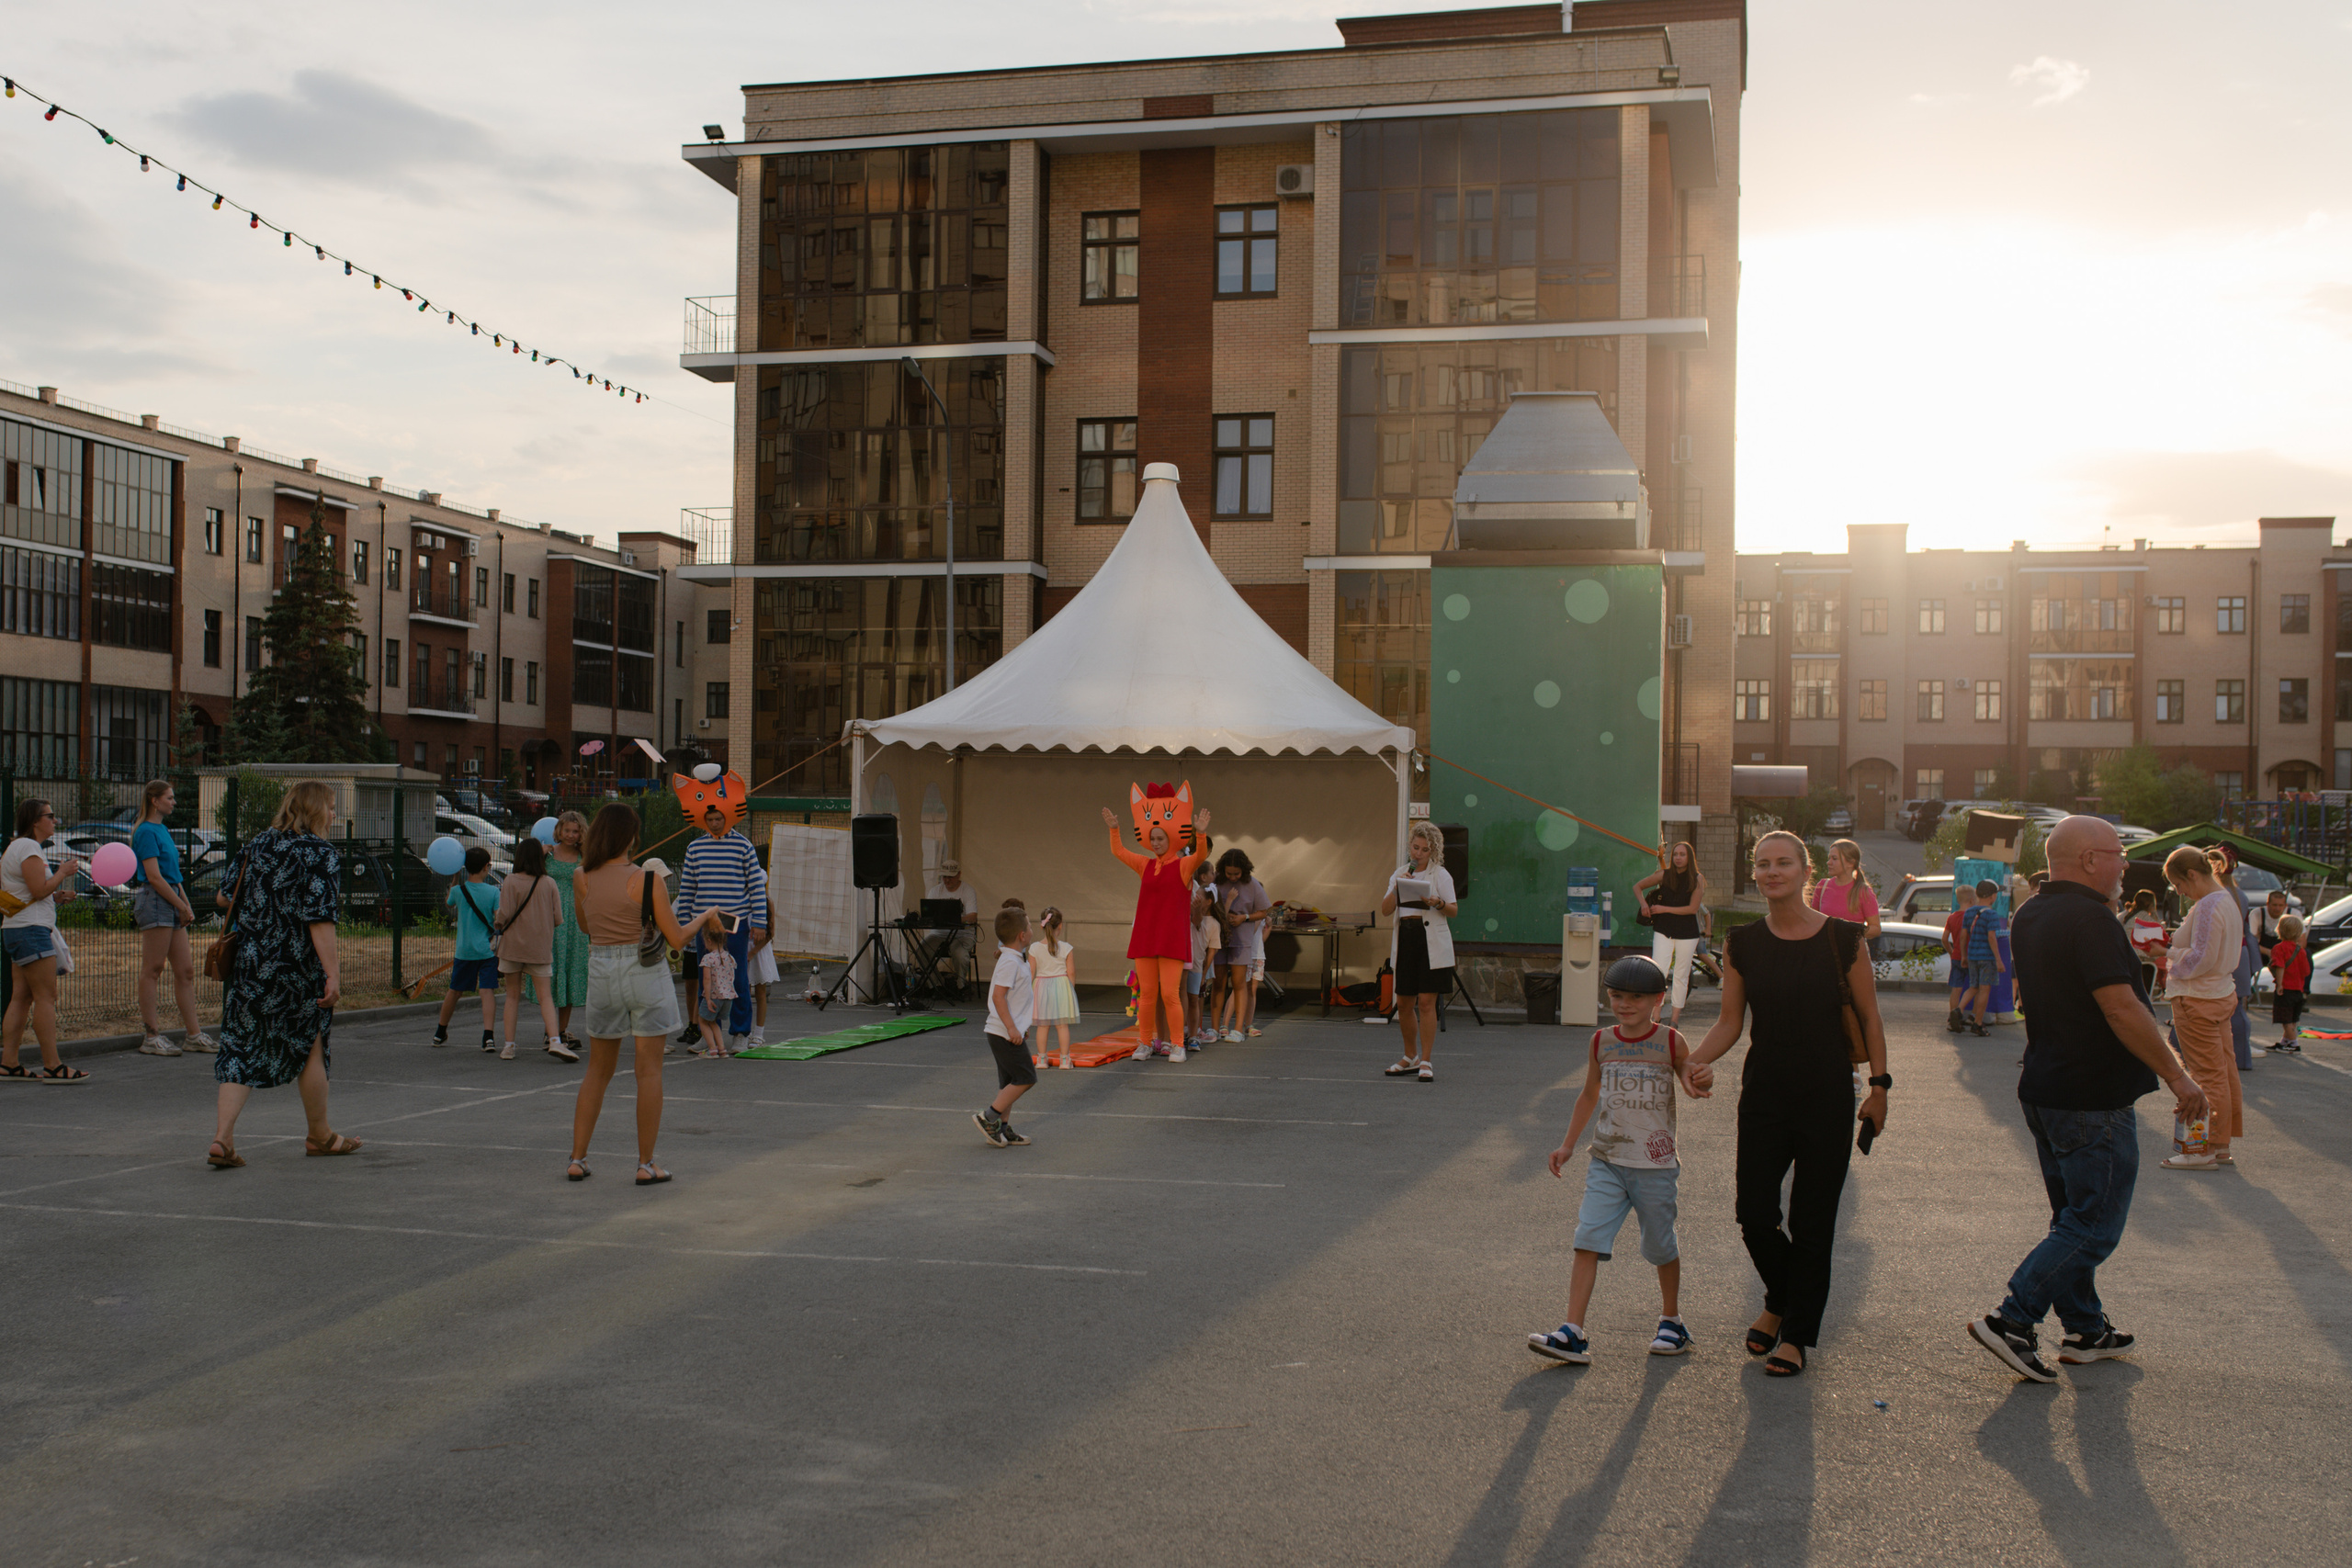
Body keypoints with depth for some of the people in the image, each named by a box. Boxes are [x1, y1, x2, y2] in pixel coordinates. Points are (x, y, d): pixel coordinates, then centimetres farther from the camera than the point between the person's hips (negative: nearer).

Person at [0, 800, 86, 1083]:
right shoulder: (28, 848, -12)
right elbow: (39, 889, -18)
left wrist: (56, 895, 17)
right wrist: (63, 872, -5)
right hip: (31, 930, -11)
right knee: (46, 997, -10)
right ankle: (52, 1066, -10)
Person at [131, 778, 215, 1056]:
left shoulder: (162, 830, 18)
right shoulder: (146, 832, -10)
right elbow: (154, 877, -16)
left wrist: (187, 905, 12)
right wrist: (183, 907, -13)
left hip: (171, 903, 10)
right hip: (154, 901, -10)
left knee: (185, 970, 8)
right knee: (152, 970, -4)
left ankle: (193, 1035, 12)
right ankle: (151, 1037, 0)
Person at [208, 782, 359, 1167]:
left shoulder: (255, 845, 11)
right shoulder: (320, 854, -10)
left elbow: (228, 897, 16)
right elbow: (320, 919, -17)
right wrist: (332, 973, -19)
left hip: (246, 963, 5)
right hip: (296, 970, -5)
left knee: (241, 1049, 5)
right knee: (310, 1047, 10)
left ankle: (222, 1137, -7)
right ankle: (320, 1135, 24)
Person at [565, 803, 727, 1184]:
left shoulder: (582, 879, -1)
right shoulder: (647, 879, -13)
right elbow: (676, 939, -9)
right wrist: (705, 917, 9)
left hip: (601, 974, 4)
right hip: (646, 973, -4)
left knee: (598, 1070, 15)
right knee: (649, 1071, 3)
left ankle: (577, 1160, 13)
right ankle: (645, 1164, 4)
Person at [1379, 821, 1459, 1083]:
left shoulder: (1440, 874, 1)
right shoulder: (1400, 873, 13)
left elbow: (1454, 911, -3)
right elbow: (1386, 909, 5)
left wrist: (1438, 903, -22)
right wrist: (1397, 887, -10)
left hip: (1431, 944, -5)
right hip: (1405, 941, 5)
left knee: (1426, 1002, -9)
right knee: (1404, 1003, 8)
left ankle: (1425, 1062, -4)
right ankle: (1410, 1058, 24)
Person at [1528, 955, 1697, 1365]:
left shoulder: (1671, 1043, -4)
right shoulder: (1602, 1042, 5)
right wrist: (1568, 1144, 16)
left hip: (1656, 1165, -2)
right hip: (1607, 1162, 2)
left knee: (1660, 1245, 10)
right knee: (1588, 1239, -10)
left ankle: (1672, 1321, 33)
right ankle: (1573, 1333, -13)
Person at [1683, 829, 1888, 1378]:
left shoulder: (1843, 939, -5)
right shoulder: (1742, 944, 1)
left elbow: (1869, 1018, 2)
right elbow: (1730, 1022, 4)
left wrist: (1879, 1086, 0)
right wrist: (1697, 1061, -13)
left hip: (1828, 1096, -2)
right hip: (1764, 1095, 2)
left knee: (1811, 1221, 3)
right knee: (1754, 1213, 0)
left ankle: (1796, 1334, 18)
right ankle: (1779, 1301, 31)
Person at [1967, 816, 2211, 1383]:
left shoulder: (2030, 916, 11)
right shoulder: (2089, 919, -20)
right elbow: (2121, 1008, -24)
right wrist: (2177, 1076, -18)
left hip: (2044, 1091, 10)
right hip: (2094, 1101, -10)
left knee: (2075, 1218, 18)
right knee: (2095, 1228, -2)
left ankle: (2085, 1330, 25)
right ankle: (2011, 1320, -6)